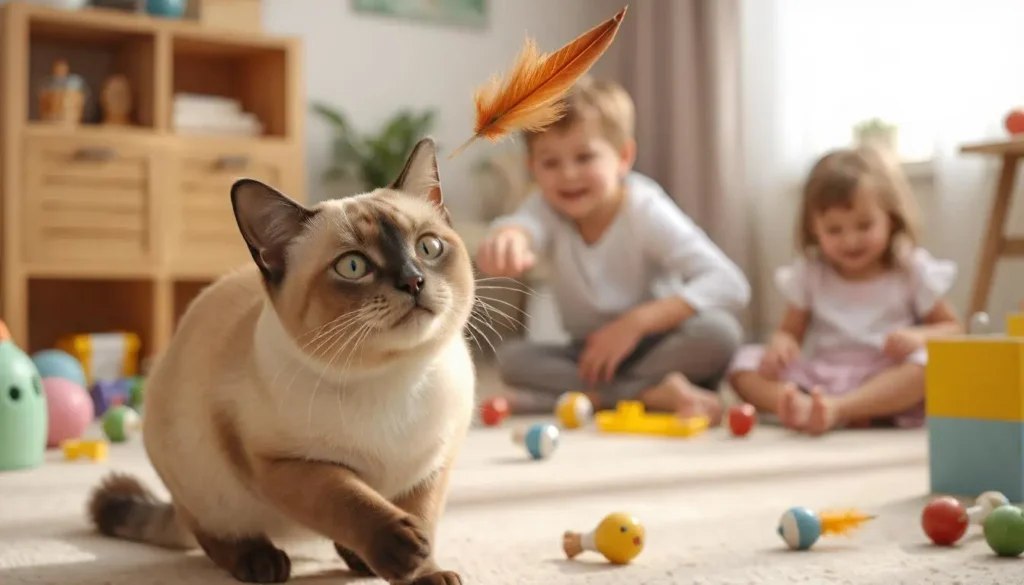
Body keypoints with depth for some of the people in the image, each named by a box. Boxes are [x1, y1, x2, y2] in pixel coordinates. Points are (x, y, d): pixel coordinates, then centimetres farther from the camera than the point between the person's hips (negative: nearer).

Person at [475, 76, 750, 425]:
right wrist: (508, 239, -62)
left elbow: (731, 285, -25)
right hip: (593, 355, 3)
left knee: (719, 332, -31)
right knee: (512, 357, -23)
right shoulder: (547, 210, -9)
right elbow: (523, 225, -36)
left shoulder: (644, 210, -16)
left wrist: (636, 322, -33)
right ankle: (656, 394, -29)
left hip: (658, 351, -3)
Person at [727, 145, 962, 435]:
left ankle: (836, 408, -45)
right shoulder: (808, 274, 8)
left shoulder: (912, 271, 3)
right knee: (745, 362, -17)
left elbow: (952, 327, 7)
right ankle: (799, 405, -46)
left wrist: (920, 337, -17)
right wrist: (780, 345, -15)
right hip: (819, 381, 2)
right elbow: (789, 331, 11)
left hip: (890, 384, -2)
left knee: (925, 363, -33)